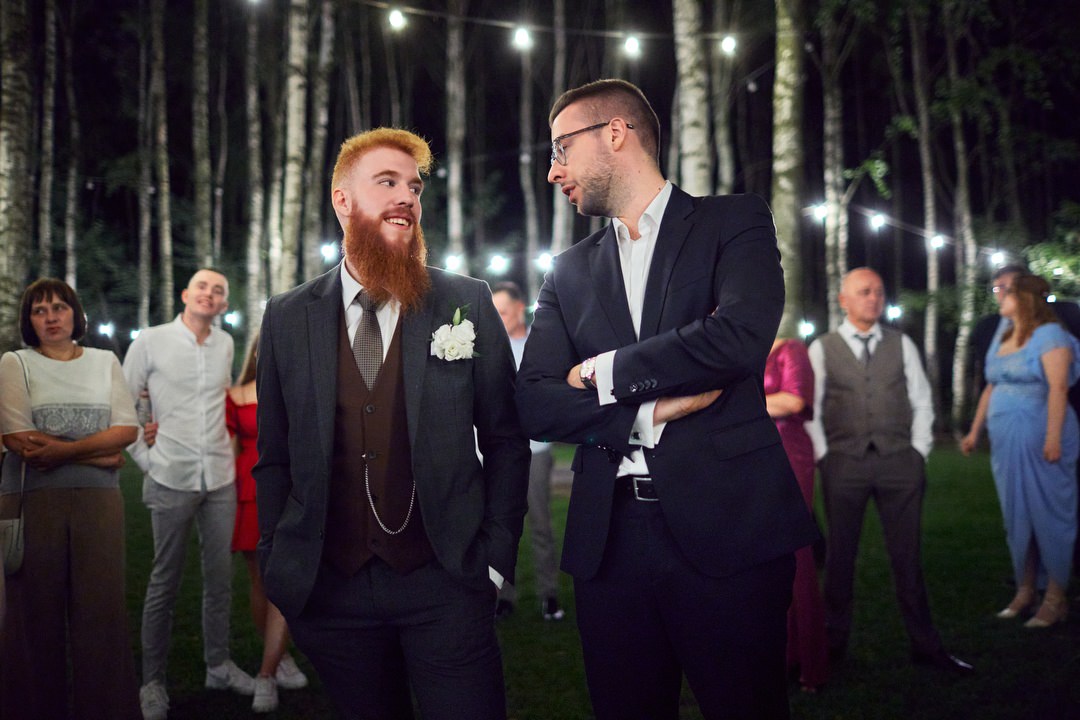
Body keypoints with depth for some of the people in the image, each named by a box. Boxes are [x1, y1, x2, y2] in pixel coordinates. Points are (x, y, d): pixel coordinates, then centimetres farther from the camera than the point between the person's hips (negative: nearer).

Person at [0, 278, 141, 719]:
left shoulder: (105, 362, 15)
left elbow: (127, 428, 3)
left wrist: (65, 450, -12)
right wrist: (101, 454, -6)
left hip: (98, 500, 2)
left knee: (103, 609, -3)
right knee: (36, 610, -1)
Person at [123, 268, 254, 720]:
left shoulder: (226, 343, 7)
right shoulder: (150, 341, -4)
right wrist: (146, 459, -2)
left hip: (221, 478, 4)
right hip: (171, 479, -4)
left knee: (220, 577, 10)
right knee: (165, 582, 1)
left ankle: (218, 666, 24)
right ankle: (152, 682, 12)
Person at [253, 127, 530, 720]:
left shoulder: (467, 304, 2)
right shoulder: (287, 318, 6)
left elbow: (505, 443, 4)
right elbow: (274, 456, 9)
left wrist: (495, 560, -2)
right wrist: (274, 561, 3)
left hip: (444, 585, -1)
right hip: (327, 591, 2)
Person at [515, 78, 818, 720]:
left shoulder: (734, 222, 4)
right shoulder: (570, 272, 15)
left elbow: (743, 335, -15)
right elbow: (534, 405, 4)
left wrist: (605, 373, -6)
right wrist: (649, 413, -11)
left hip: (727, 529, -3)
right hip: (611, 540, 4)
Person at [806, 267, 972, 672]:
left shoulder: (901, 345, 10)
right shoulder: (822, 349, 4)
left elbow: (922, 402, 11)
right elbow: (810, 409, 4)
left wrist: (919, 452, 3)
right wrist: (823, 456, -2)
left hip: (899, 461, 1)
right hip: (844, 463, -1)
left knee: (907, 557, 5)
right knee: (840, 557, 6)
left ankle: (925, 646, 14)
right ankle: (834, 643, 17)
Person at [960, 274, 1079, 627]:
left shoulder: (1049, 334, -7)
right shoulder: (1001, 339, 16)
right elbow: (991, 388, 21)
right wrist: (975, 431, 18)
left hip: (1038, 438, -8)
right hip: (1005, 439, 8)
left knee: (1048, 513, -2)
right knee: (1016, 515, 10)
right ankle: (1025, 591, 19)